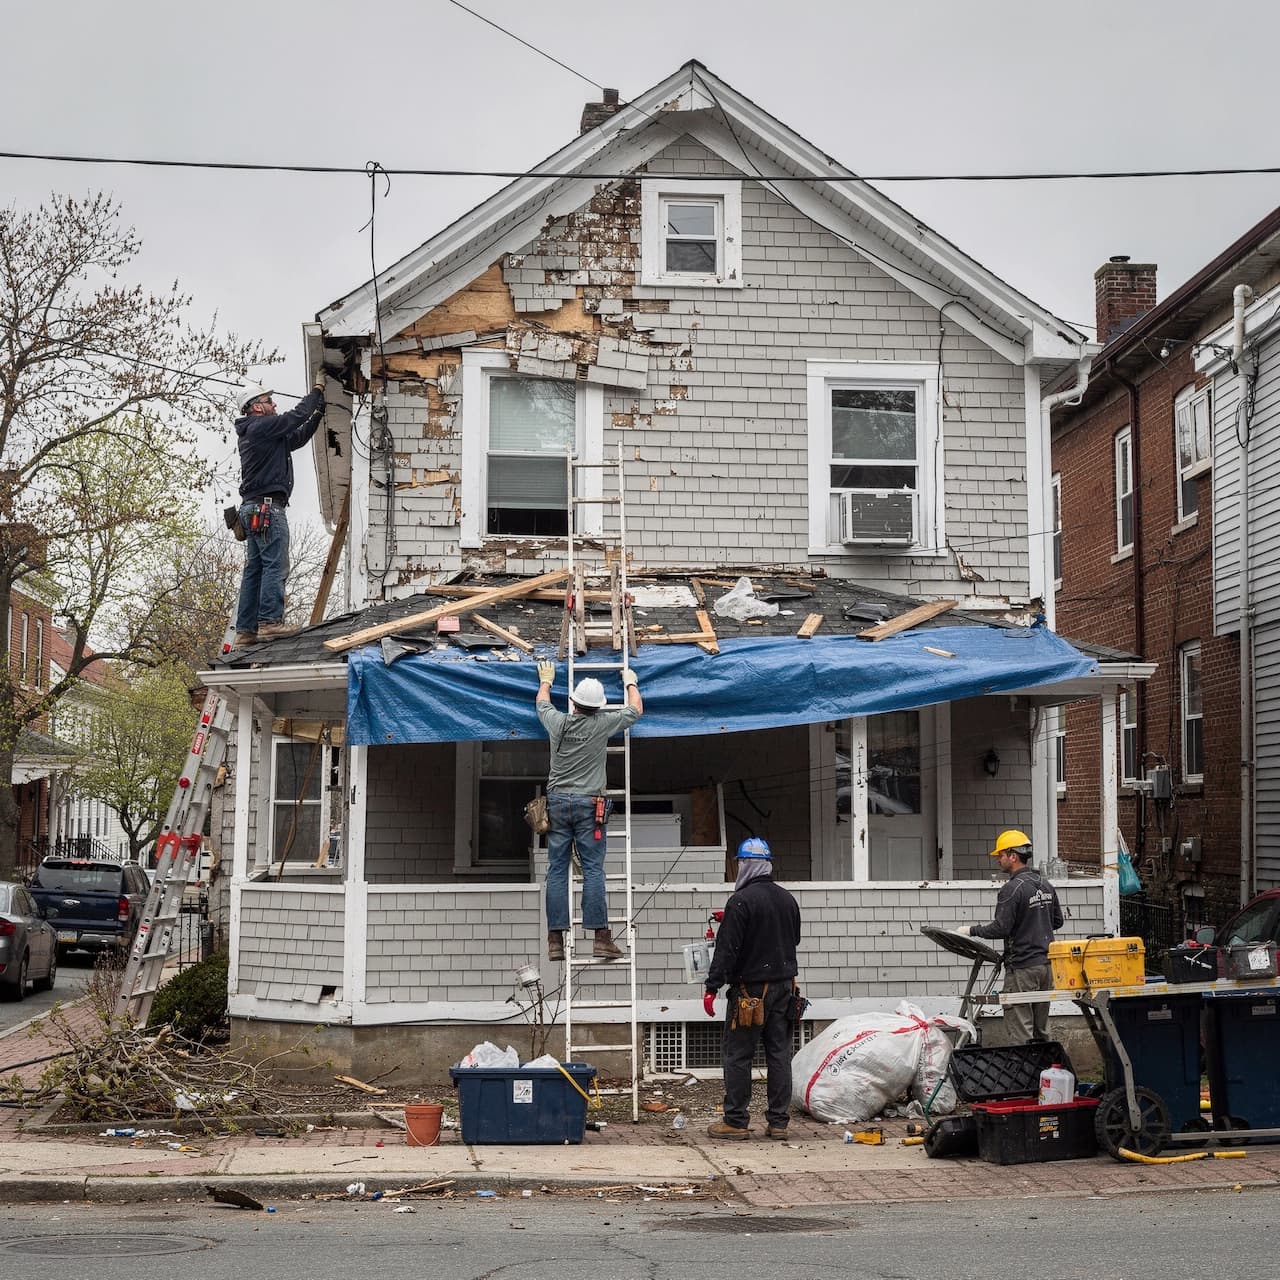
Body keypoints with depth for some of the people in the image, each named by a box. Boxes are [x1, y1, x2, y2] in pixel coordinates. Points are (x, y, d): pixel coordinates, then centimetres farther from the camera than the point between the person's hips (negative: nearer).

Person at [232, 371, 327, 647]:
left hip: (253, 510, 10)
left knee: (254, 570, 6)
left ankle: (245, 631, 4)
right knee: (275, 566, -13)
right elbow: (296, 417, -6)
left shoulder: (254, 434, 24)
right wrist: (318, 390, 6)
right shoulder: (261, 427, -6)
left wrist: (319, 412, 25)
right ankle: (270, 622, -19)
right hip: (267, 506, -10)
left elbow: (298, 437, 28)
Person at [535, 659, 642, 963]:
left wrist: (546, 681, 48)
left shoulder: (557, 722, 3)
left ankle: (555, 940, 0)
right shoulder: (602, 724, -4)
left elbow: (541, 702, 28)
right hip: (588, 804, -3)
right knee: (593, 869, -4)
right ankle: (601, 937, -8)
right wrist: (630, 682, 33)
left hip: (557, 801, 3)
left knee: (557, 870, 2)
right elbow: (637, 709, 15)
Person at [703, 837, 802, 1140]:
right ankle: (778, 1121, 10)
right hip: (784, 986, 7)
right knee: (779, 1054, 8)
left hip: (750, 988, -7)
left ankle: (736, 1121, 2)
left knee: (737, 1055, 0)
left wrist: (712, 986, -13)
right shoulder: (787, 899, 10)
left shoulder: (741, 900, -13)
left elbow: (727, 948, -16)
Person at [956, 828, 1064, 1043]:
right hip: (1047, 963, 8)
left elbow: (1000, 928, -19)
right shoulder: (1046, 885, 10)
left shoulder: (1012, 889, -16)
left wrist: (971, 930, -7)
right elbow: (1057, 921, 18)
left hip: (1022, 967, -8)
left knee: (1020, 1030, -5)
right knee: (1041, 1029, 15)